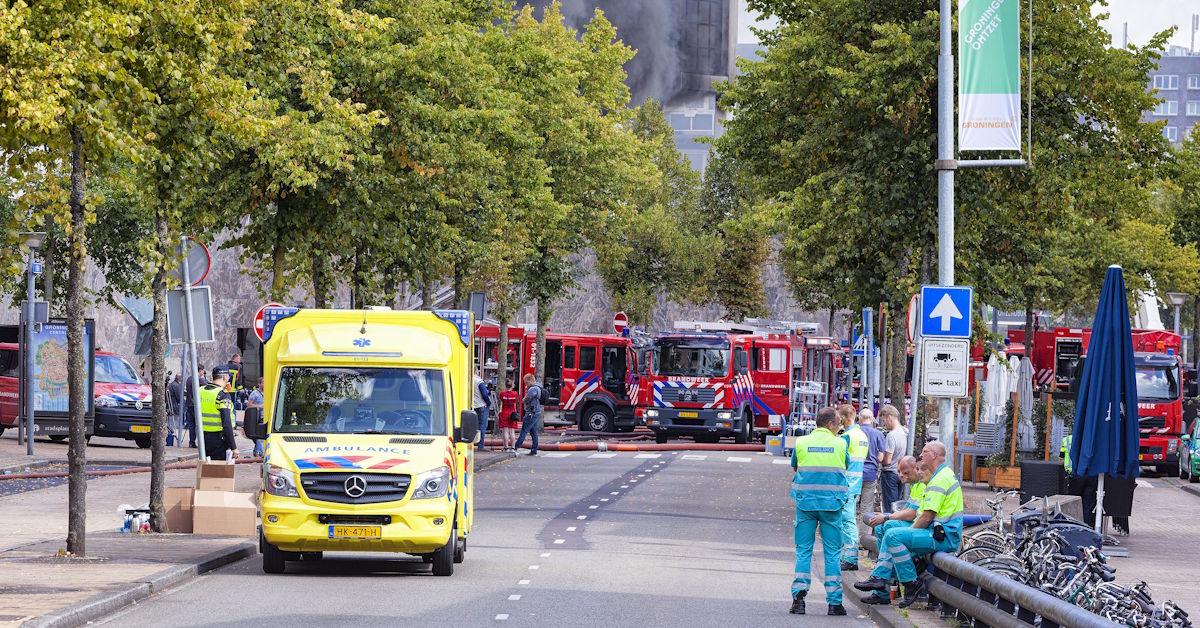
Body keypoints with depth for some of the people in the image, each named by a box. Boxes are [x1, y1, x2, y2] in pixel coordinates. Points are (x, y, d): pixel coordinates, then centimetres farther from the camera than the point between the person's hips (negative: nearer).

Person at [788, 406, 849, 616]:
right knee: (832, 552, 4)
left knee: (803, 550, 7)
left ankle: (798, 596, -5)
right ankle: (834, 602, 2)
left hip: (805, 502, 1)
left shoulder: (801, 442, 3)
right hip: (832, 503, -1)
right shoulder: (840, 444, 0)